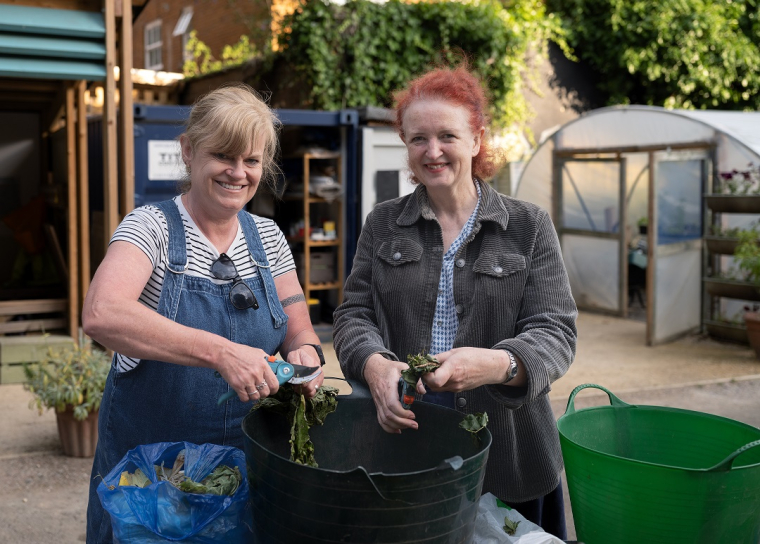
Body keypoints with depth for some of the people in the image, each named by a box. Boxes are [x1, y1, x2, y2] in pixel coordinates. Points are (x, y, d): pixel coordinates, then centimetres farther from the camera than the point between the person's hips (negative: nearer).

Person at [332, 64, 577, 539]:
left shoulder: (528, 226, 0)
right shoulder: (382, 225, 7)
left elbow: (556, 332, -7)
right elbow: (353, 315, 2)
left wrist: (498, 364, -29)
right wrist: (374, 365, -22)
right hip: (398, 442, 1)